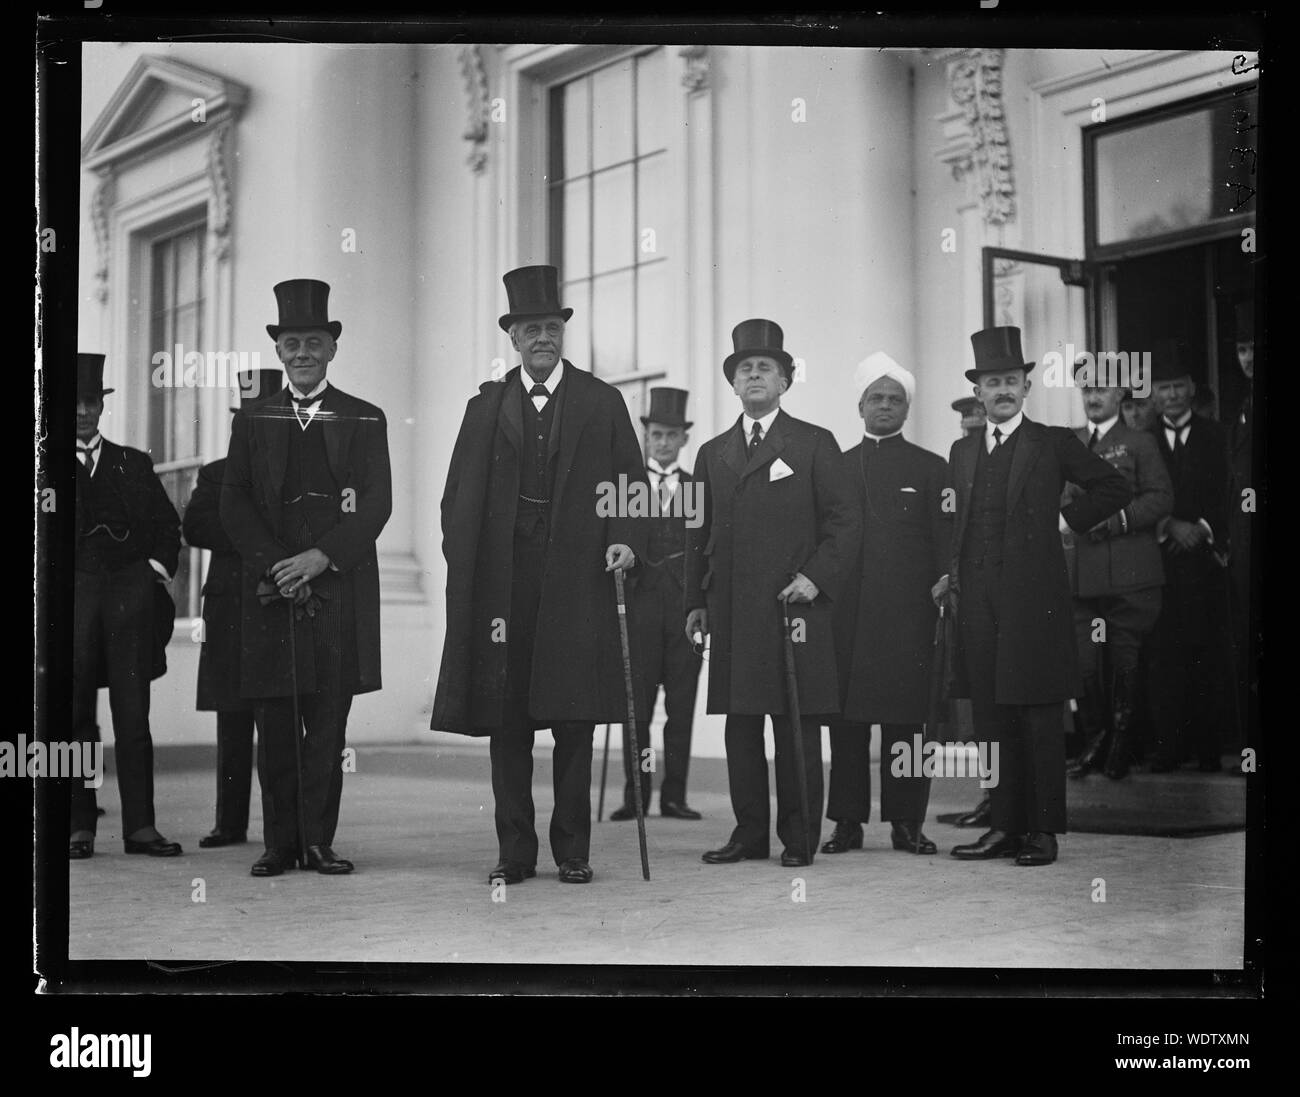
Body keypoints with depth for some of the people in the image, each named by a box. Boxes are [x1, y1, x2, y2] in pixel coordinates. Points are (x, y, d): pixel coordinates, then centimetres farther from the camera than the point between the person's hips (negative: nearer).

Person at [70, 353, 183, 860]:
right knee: (75, 713, 2)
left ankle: (140, 826, 0)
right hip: (74, 593, -1)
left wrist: (159, 565, 4)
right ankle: (79, 825, 8)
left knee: (133, 714, -2)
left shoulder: (134, 463, 17)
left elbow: (167, 523, 17)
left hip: (131, 591, 1)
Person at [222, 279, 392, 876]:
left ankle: (320, 840, 5)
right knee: (275, 725, 2)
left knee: (329, 724, -1)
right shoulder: (253, 421, 13)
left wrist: (322, 557, -12)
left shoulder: (364, 420, 9)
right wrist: (276, 566, -9)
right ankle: (279, 843, 9)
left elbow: (377, 504, 0)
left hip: (341, 588, -1)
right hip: (270, 591, 1)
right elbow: (235, 504, 6)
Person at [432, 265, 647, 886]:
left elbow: (631, 483, 8)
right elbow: (459, 497, 11)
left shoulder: (601, 402, 8)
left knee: (575, 721, 0)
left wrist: (626, 537, -8)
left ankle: (573, 851, 8)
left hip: (577, 579, -1)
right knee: (506, 722, 2)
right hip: (503, 582, 1)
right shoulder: (487, 405, 11)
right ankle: (514, 852, 9)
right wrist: (461, 562, 0)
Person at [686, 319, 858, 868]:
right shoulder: (713, 453, 17)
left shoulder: (815, 445, 5)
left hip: (794, 605, -4)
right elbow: (699, 533, 18)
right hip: (731, 612, 4)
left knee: (797, 726, -1)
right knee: (739, 726, 6)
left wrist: (816, 576, -13)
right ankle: (749, 831, 13)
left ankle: (799, 837, 5)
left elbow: (844, 523, 1)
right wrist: (695, 601, 10)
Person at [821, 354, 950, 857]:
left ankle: (906, 821, 4)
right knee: (846, 717, -1)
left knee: (906, 716, -2)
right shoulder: (835, 467, 15)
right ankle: (847, 822, 4)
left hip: (908, 613, -1)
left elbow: (945, 542, 8)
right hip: (848, 613, 1)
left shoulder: (931, 468, 12)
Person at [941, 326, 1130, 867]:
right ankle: (1006, 826, 12)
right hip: (979, 600, 4)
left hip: (1035, 597, -4)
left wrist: (1066, 520, 2)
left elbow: (1115, 490, 8)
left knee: (1040, 720, -2)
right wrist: (952, 575, 9)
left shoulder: (1054, 444, 3)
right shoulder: (962, 452, 17)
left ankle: (1043, 830, 4)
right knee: (992, 718, 6)